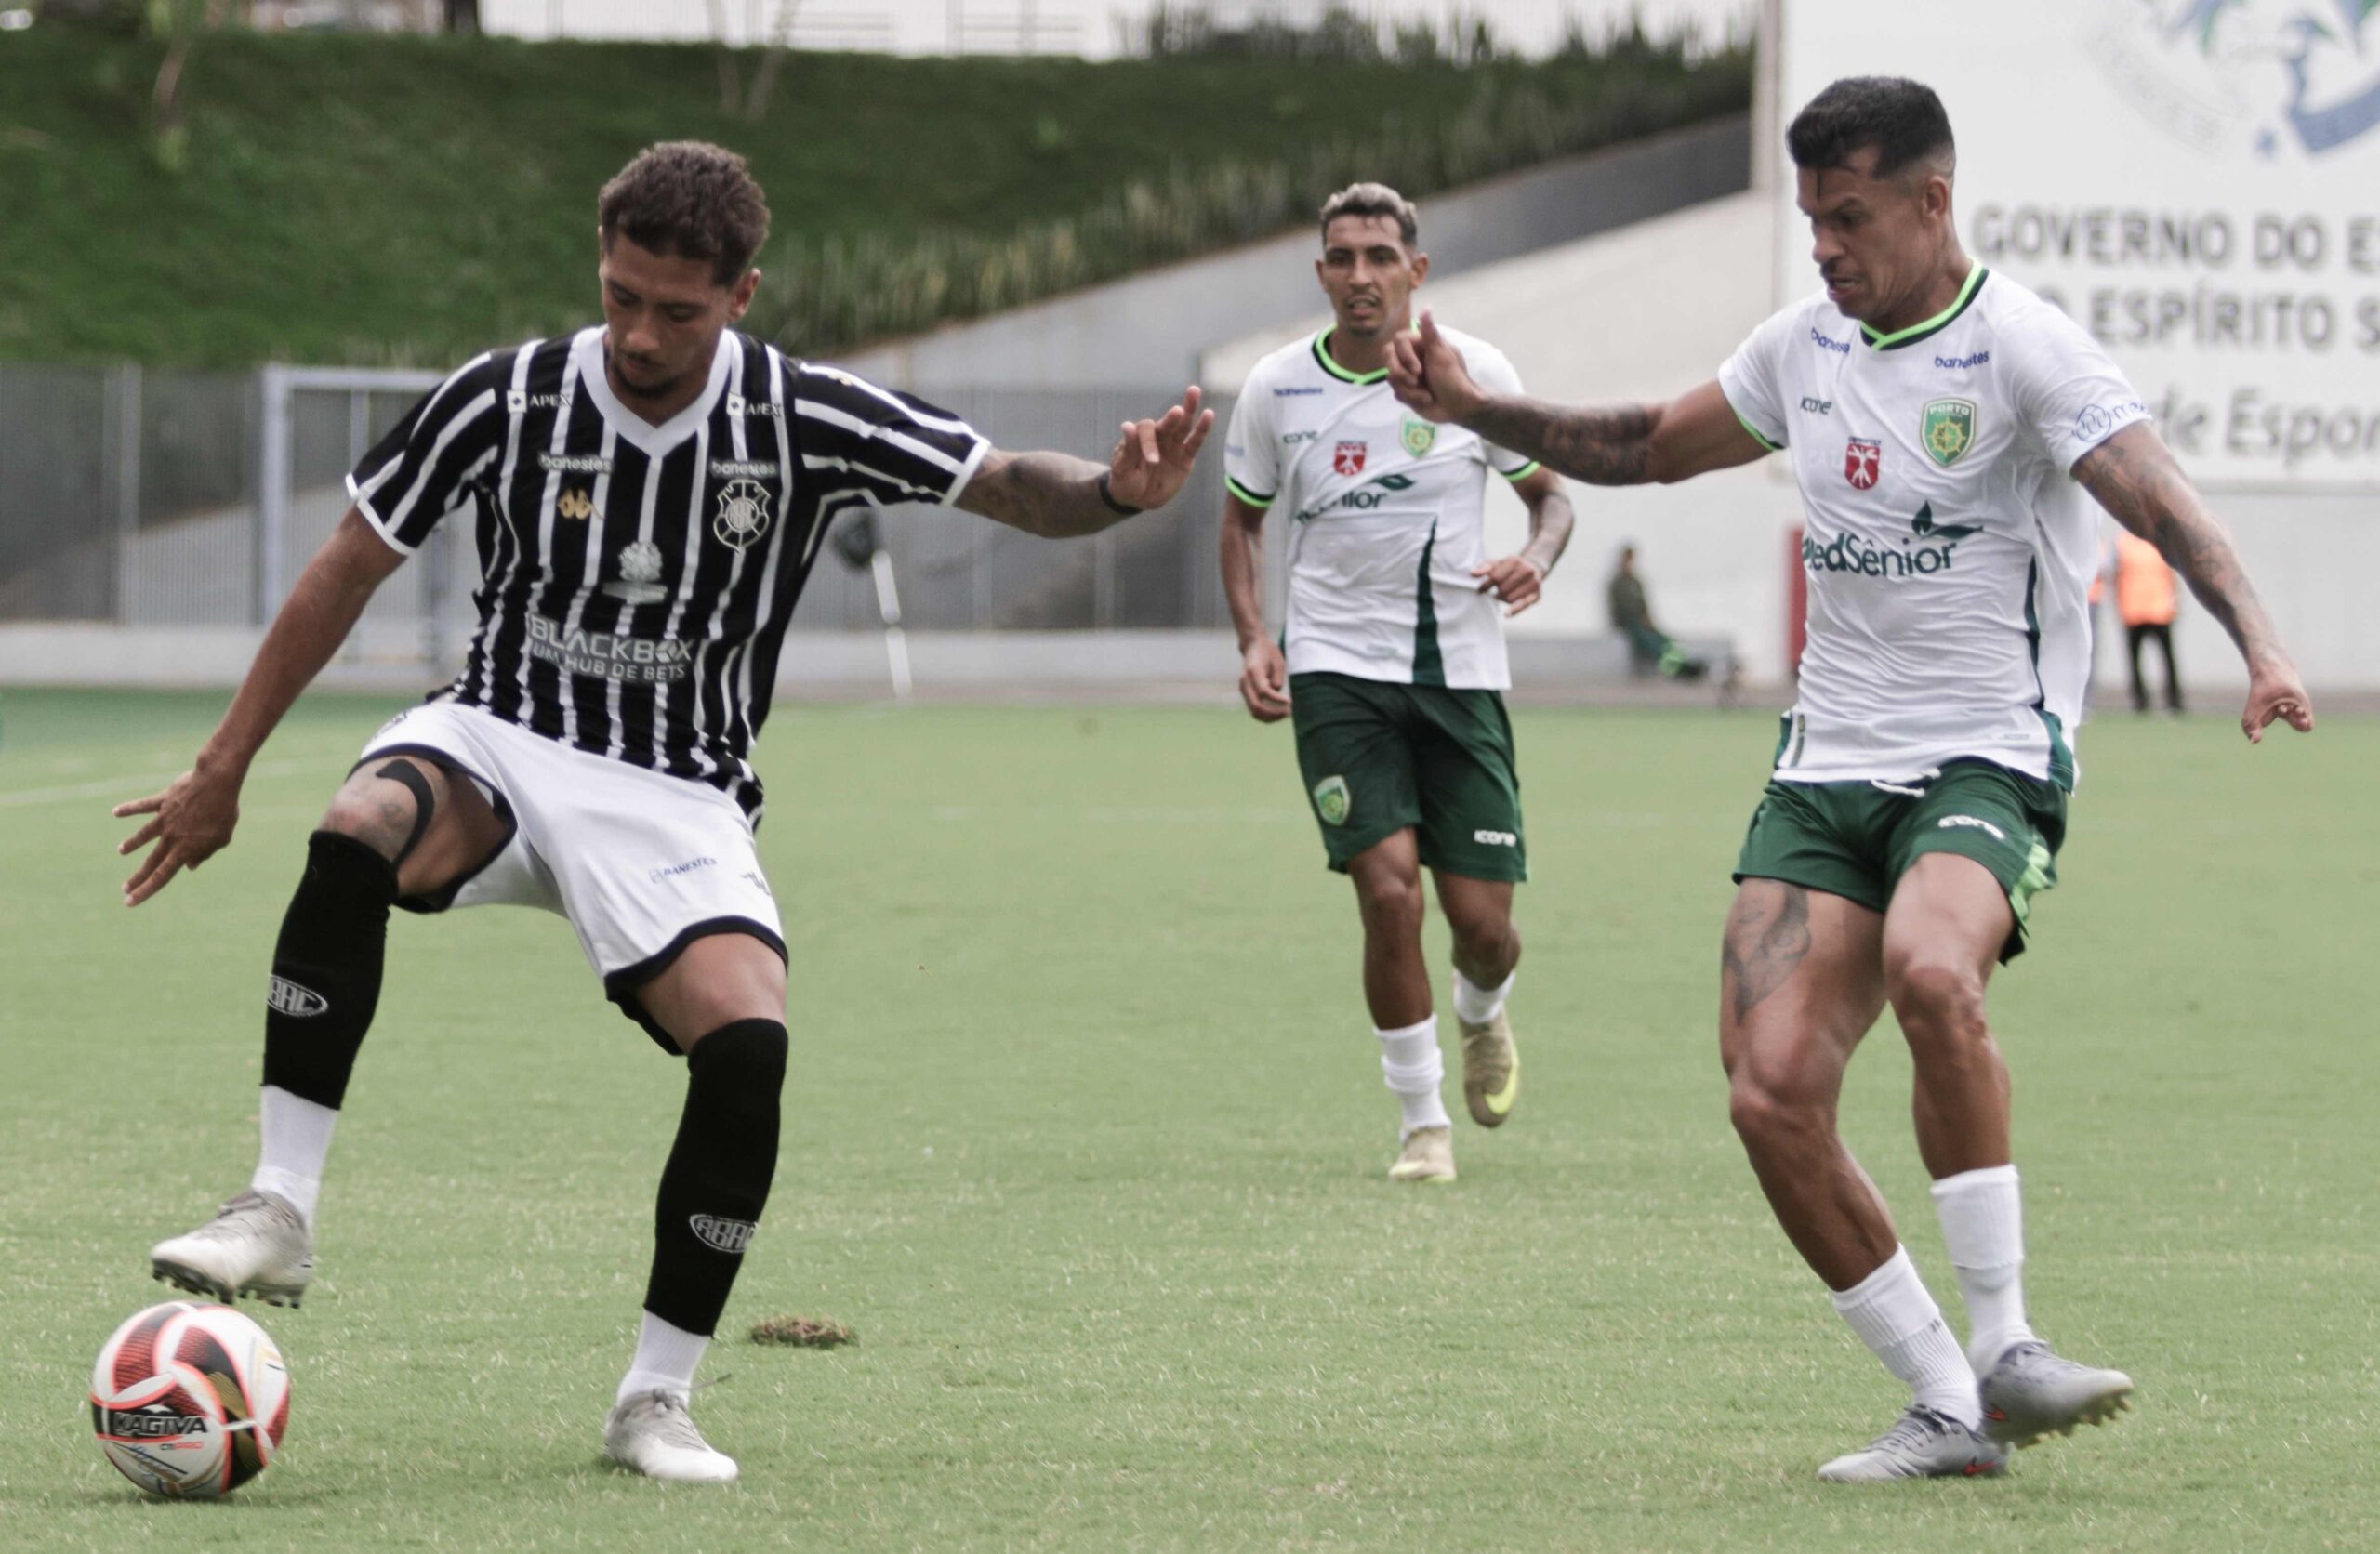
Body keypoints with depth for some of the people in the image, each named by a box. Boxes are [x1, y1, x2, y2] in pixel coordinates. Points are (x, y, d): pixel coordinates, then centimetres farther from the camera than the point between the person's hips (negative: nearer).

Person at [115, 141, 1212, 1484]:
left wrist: (1113, 492, -26)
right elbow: (350, 571, 3)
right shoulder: (504, 403, -7)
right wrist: (223, 769, 5)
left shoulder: (809, 424, -7)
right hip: (499, 743, 0)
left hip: (677, 803, 0)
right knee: (357, 838, -36)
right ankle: (279, 1215, -30)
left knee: (748, 1045, -26)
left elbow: (1007, 484, -1)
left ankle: (658, 1400, -9)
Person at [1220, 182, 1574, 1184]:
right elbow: (1241, 518, 14)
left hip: (1461, 669, 1)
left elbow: (1550, 494, 10)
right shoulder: (1278, 388, 0)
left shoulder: (1476, 373, -2)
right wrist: (1253, 638, 0)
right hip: (1336, 668, 0)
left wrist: (1535, 559, -12)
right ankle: (1424, 1121, -1)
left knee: (1482, 921, -2)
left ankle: (1483, 1017, 36)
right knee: (1389, 887, -17)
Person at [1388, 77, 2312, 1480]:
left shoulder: (2022, 346, -10)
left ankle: (2003, 1345, -25)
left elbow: (2160, 498, -23)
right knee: (1773, 1097, -10)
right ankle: (1948, 1412, 1)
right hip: (1826, 769, 6)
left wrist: (2261, 646, -39)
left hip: (1988, 761, -6)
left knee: (1929, 970, -37)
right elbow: (1651, 447, 28)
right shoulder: (1806, 345, 11)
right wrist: (1476, 409, 18)